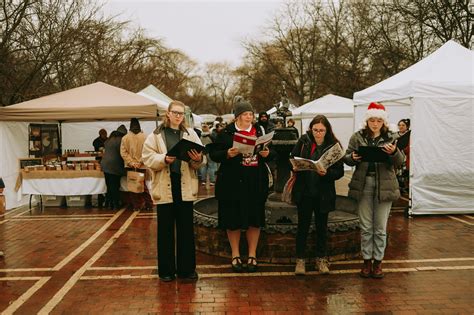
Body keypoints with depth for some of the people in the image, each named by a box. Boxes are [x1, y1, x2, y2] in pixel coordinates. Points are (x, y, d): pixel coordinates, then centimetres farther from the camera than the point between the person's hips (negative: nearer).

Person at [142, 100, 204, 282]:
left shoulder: (191, 134, 9)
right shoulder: (156, 135, 5)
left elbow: (200, 162, 3)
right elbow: (148, 158, -3)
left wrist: (198, 159, -19)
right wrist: (164, 159, -20)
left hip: (186, 186, 2)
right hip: (165, 187, -1)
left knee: (186, 228, 8)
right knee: (166, 229, 6)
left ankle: (186, 268, 19)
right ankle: (166, 269, 18)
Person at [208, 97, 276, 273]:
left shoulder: (260, 131, 9)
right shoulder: (226, 133, -1)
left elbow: (272, 152, 13)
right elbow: (213, 154, -3)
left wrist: (267, 154, -10)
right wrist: (228, 154, -21)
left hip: (256, 182, 3)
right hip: (233, 183, -3)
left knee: (255, 219, 7)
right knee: (233, 220, 4)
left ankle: (252, 255, 23)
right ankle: (235, 255, 21)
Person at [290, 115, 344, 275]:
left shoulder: (333, 145, -5)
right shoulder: (303, 141, -3)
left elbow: (339, 171, -5)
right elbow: (292, 159, 3)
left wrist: (326, 173, -23)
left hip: (323, 193, 0)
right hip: (304, 191, 0)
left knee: (322, 226, 13)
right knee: (303, 225, 8)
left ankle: (321, 259, 27)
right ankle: (300, 259, 20)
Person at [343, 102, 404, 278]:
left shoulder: (391, 138, 3)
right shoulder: (358, 137, 4)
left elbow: (399, 162, -3)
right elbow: (346, 158, 5)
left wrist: (394, 153, -25)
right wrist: (353, 157, -17)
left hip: (384, 185, 0)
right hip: (363, 184, 1)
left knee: (381, 228, 7)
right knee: (365, 227, 8)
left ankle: (378, 261, 19)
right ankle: (366, 260, 20)